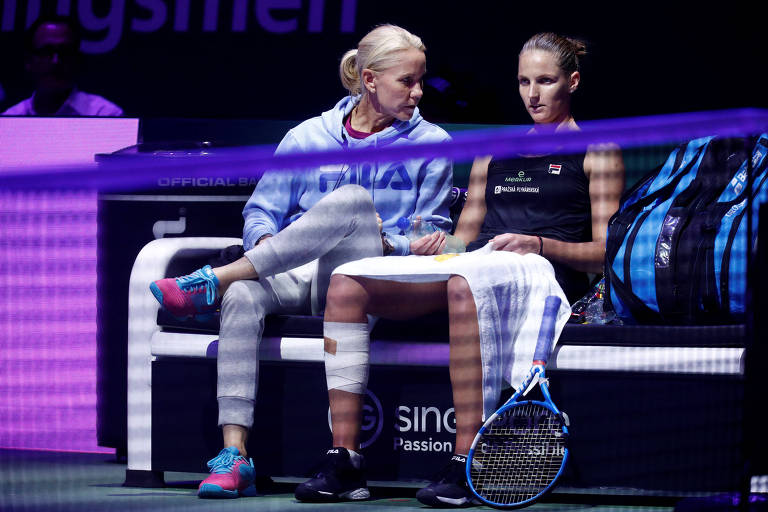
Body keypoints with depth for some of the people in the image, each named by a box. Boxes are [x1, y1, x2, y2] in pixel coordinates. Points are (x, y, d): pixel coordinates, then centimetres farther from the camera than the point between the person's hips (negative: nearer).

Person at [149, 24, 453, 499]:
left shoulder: (431, 144, 12)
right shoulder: (308, 137, 15)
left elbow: (432, 237, 12)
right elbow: (261, 212, 15)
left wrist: (383, 244, -9)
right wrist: (266, 243, -9)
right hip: (300, 277, 2)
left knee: (352, 200, -33)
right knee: (244, 295, -34)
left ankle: (213, 281, -29)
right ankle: (234, 453, -42)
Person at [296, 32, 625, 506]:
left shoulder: (598, 152, 13)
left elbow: (605, 253, 4)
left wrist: (538, 245, -12)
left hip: (543, 271, -6)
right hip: (472, 263, 6)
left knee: (463, 284, -43)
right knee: (347, 282, -19)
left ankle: (466, 465, -45)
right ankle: (343, 461, -25)